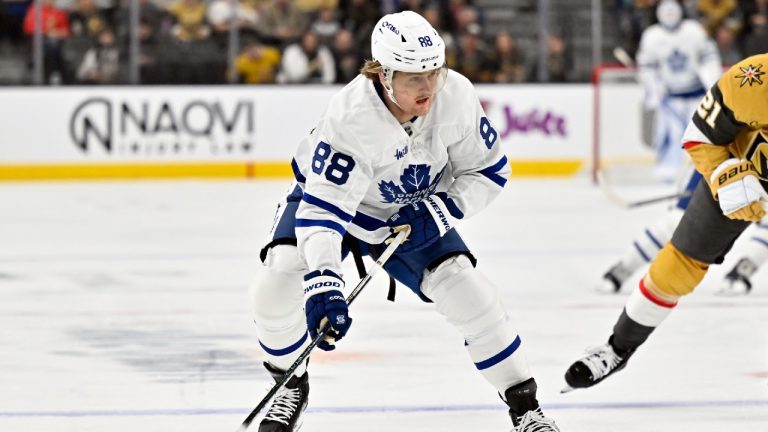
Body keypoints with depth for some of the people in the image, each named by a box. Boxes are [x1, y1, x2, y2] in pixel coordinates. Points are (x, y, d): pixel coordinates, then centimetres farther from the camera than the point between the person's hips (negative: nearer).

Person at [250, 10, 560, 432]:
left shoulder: (456, 96, -27)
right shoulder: (350, 116, -39)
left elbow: (489, 170, -10)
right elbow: (322, 208, -42)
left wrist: (444, 208, -27)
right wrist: (323, 284, -55)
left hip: (413, 213, 2)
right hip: (325, 194, -2)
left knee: (470, 295, -12)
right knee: (279, 282, -22)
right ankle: (291, 386, 6)